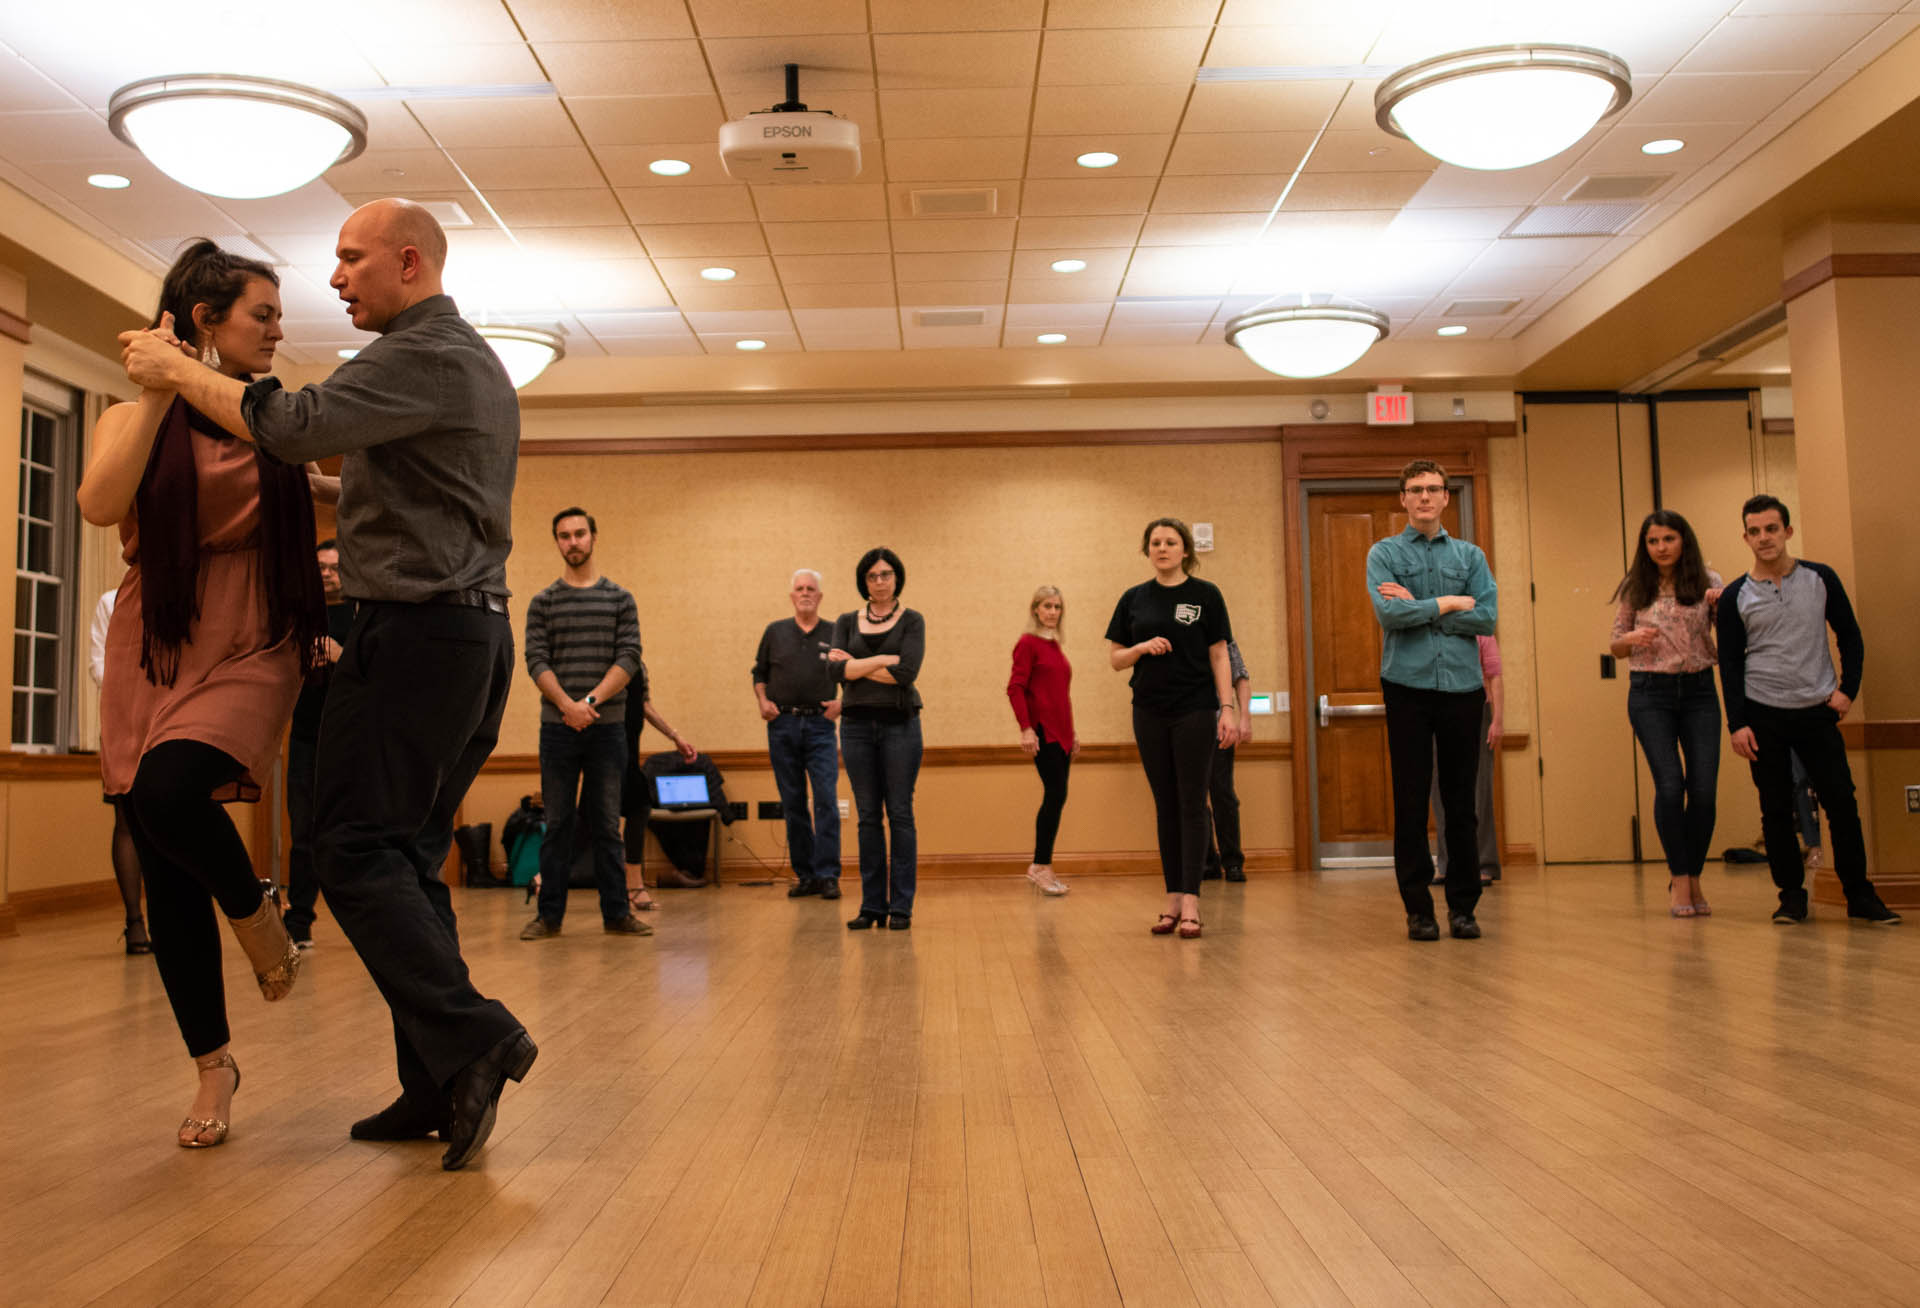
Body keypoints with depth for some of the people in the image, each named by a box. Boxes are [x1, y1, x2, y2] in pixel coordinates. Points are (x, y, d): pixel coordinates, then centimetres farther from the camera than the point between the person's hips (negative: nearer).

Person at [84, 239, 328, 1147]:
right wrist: (158, 396, -12)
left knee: (170, 791, -31)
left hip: (252, 647, -1)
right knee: (166, 879, 2)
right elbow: (100, 504, -12)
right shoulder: (133, 418, 7)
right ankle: (213, 1065, 17)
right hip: (152, 652, 2)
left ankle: (256, 913, 0)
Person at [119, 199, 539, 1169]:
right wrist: (353, 558, 28)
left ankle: (469, 1040, -13)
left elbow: (296, 426, -21)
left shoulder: (423, 354, -11)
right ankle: (438, 1090, 10)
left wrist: (175, 372, -9)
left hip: (417, 629, -10)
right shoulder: (475, 361, 22)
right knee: (407, 859, 10)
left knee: (357, 850, -8)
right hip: (477, 629, 10)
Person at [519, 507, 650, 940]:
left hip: (607, 726, 0)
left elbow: (629, 657, -2)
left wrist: (591, 701, -14)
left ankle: (616, 913, 9)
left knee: (606, 824, 5)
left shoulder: (620, 600, 7)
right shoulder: (543, 603, 8)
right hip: (557, 726, 0)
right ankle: (549, 915, 9)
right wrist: (567, 704, -16)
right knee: (558, 823, 4)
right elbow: (537, 661, -1)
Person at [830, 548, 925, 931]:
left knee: (900, 813, -1)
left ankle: (901, 906, 5)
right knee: (868, 816, 6)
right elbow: (836, 669, -7)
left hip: (900, 724, -3)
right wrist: (883, 660, -12)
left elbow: (907, 673, -14)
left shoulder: (911, 621, 2)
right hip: (857, 724, 3)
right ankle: (872, 905, 12)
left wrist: (856, 664, -8)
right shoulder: (847, 622, 10)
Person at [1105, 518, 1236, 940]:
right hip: (1150, 713, 3)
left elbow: (1219, 656, 1)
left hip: (1195, 712, -3)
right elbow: (1115, 659, 9)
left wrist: (1228, 707, -7)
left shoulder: (1205, 595, 2)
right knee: (1166, 807, 6)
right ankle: (1172, 901, 11)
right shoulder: (1134, 599, 9)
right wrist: (1143, 647, -11)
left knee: (1192, 805, -3)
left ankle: (1191, 904, -4)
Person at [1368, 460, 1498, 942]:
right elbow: (1388, 614, -10)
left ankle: (1463, 906, 14)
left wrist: (1418, 607, -6)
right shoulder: (1385, 553, 6)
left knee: (1461, 802, 5)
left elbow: (1487, 618, -2)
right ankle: (1418, 908, 8)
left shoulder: (1470, 555, 13)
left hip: (1462, 686, 2)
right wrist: (1448, 603, -4)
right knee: (1411, 801, 1)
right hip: (1408, 686, -2)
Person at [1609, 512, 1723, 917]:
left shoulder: (1709, 582, 4)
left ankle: (1693, 878, 14)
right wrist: (1632, 639, -11)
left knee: (1704, 789, -3)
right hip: (1651, 692, -1)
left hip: (1699, 690, 1)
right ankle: (1678, 878, 4)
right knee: (1670, 786, -11)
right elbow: (1616, 647, 11)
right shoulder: (1635, 589, 5)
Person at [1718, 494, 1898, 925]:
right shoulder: (1735, 597, 1)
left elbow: (1850, 636, 10)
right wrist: (1737, 723, -5)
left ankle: (1860, 895, 11)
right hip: (1763, 716, -1)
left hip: (1818, 712, 1)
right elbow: (1730, 664, 1)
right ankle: (1792, 896, 12)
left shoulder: (1821, 578, 4)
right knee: (1776, 810, 2)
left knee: (1842, 803, 0)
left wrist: (1848, 689, -1)